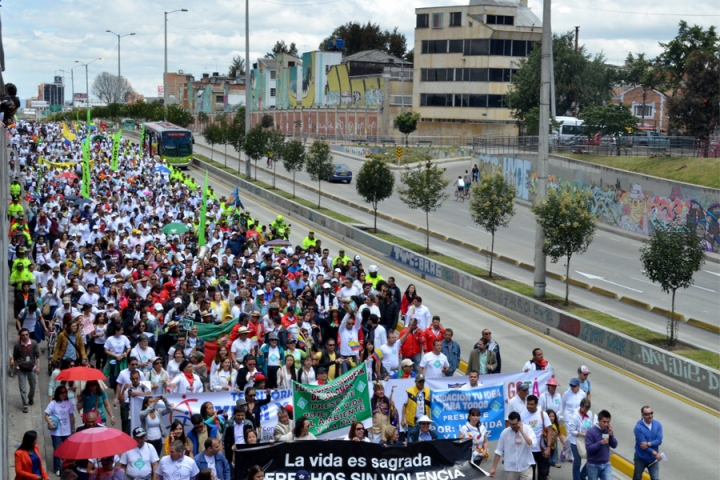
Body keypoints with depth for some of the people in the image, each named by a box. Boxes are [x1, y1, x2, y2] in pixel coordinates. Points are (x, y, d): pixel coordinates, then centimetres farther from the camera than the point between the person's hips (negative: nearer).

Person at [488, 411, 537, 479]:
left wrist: (522, 431, -22)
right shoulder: (505, 432, -4)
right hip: (510, 469, 2)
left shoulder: (527, 429, -6)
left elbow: (532, 444, -21)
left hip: (526, 467, -1)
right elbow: (498, 451, 2)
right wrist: (494, 468, 1)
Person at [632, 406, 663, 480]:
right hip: (641, 458, -2)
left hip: (653, 459, 2)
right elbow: (642, 444, -22)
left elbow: (659, 441, -12)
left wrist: (648, 444, -28)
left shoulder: (658, 425, -6)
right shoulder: (638, 428, -19)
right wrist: (655, 453, -22)